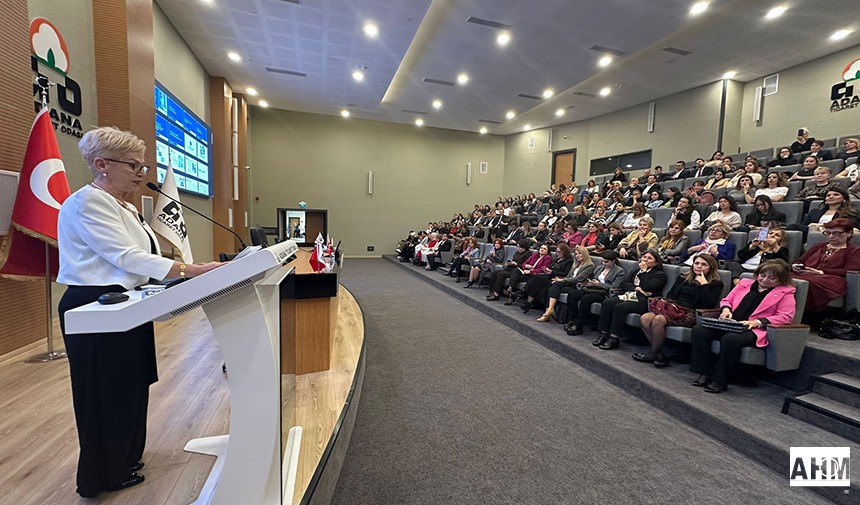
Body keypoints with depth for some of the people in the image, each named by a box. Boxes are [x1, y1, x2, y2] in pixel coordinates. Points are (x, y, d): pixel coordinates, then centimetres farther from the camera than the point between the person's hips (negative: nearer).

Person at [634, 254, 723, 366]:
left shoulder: (716, 284, 10)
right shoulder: (683, 277, 26)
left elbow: (709, 304, -7)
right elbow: (670, 294, 23)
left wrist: (703, 284, -6)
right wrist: (669, 303, 2)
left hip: (690, 313, -6)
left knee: (658, 319, -34)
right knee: (644, 318, -25)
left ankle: (653, 354, -17)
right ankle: (660, 354, -21)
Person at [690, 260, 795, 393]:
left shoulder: (785, 293, 10)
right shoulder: (745, 283, 23)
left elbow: (786, 316, -2)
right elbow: (726, 300, 25)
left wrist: (758, 322, -15)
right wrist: (726, 309, 0)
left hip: (754, 330, -5)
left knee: (730, 339, -38)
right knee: (699, 330, -22)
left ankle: (720, 381, -24)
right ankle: (705, 373, -18)